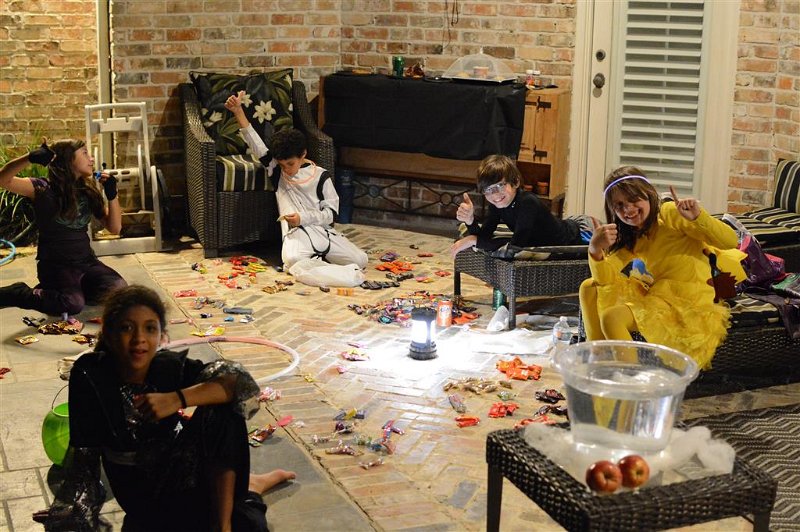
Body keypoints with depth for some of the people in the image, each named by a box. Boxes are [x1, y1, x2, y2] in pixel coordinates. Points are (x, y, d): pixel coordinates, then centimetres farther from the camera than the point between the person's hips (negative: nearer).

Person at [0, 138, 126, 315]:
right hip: (55, 265, -5)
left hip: (86, 262, 5)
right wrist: (30, 158, -42)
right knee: (73, 304, -31)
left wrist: (112, 195, -8)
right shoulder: (44, 189, -9)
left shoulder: (89, 191, 8)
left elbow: (115, 228, 8)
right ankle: (18, 293, -3)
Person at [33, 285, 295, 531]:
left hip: (179, 464, 3)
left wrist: (178, 399, -37)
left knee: (222, 412, -27)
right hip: (142, 493, -3)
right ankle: (244, 487, 6)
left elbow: (242, 382, -26)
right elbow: (84, 449, -15)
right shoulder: (89, 376, -18)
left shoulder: (171, 366, -14)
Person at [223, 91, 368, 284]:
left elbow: (331, 212, 3)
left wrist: (303, 218, -12)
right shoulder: (277, 170, 11)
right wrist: (238, 111, -7)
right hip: (297, 233, -2)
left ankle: (315, 258, 5)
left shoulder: (320, 176, 6)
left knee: (360, 260, -17)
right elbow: (256, 144, 2)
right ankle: (317, 259, -5)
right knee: (292, 260, -39)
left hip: (323, 230, 2)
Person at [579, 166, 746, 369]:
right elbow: (606, 279, -2)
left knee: (611, 317, -25)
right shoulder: (631, 240, 13)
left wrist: (698, 217, -30)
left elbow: (730, 242, -14)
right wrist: (595, 250, -22)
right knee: (589, 288, 2)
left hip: (688, 303, -8)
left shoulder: (670, 214, -8)